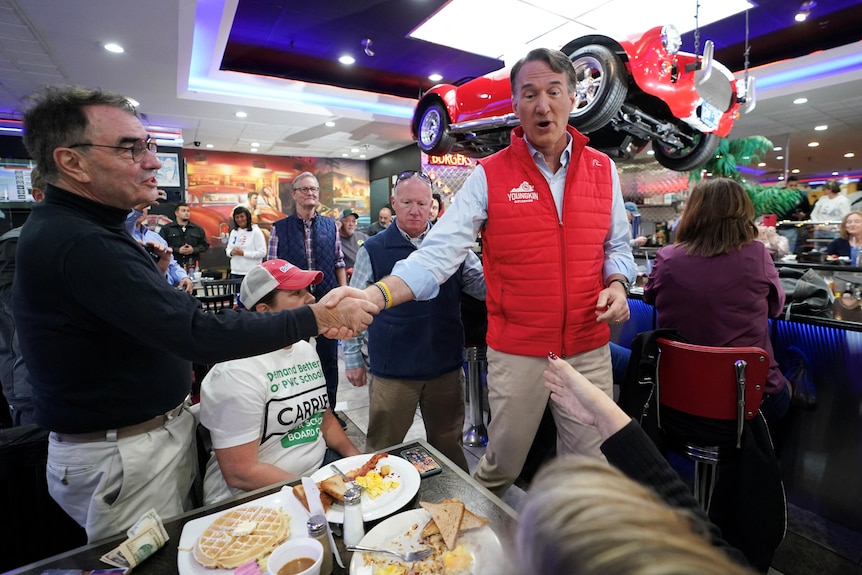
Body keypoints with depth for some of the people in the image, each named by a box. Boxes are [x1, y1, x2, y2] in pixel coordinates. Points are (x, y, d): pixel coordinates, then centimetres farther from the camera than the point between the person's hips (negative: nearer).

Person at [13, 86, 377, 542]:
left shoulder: (72, 227, 9)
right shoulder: (77, 243, -27)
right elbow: (198, 334, -34)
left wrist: (155, 275, -4)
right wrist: (317, 317, -31)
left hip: (158, 428, 9)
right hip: (123, 456, -9)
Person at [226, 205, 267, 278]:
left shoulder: (256, 232, -6)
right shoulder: (233, 232, 14)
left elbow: (262, 253, -13)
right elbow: (228, 249, 20)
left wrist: (243, 253, -16)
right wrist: (231, 252, -3)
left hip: (251, 273, -6)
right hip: (235, 272, 6)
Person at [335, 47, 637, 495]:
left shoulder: (603, 169, 6)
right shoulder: (489, 176, -5)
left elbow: (617, 246, 16)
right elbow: (438, 252, -15)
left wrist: (617, 284, -6)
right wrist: (375, 295, -30)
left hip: (590, 349, 3)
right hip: (517, 352, -2)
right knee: (500, 467, 15)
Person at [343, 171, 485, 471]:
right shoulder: (373, 250, -2)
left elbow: (483, 284, 2)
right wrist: (353, 358, 2)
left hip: (446, 366, 2)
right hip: (392, 369, -2)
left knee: (449, 444, 21)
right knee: (383, 449, 14)